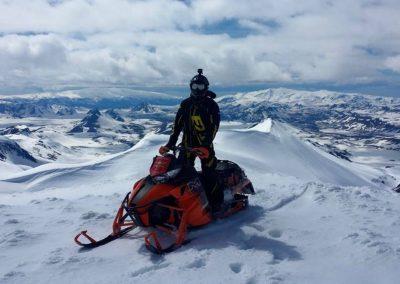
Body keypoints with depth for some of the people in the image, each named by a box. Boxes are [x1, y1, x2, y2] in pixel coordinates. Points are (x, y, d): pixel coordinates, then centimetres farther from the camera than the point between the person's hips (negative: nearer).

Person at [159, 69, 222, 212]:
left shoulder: (211, 105, -1)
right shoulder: (185, 104, 9)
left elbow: (214, 126, -10)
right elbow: (177, 125, 8)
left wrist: (206, 145, -24)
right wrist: (170, 144, -1)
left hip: (205, 144, -4)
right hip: (187, 144, 4)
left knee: (209, 174, -9)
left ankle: (216, 202, 1)